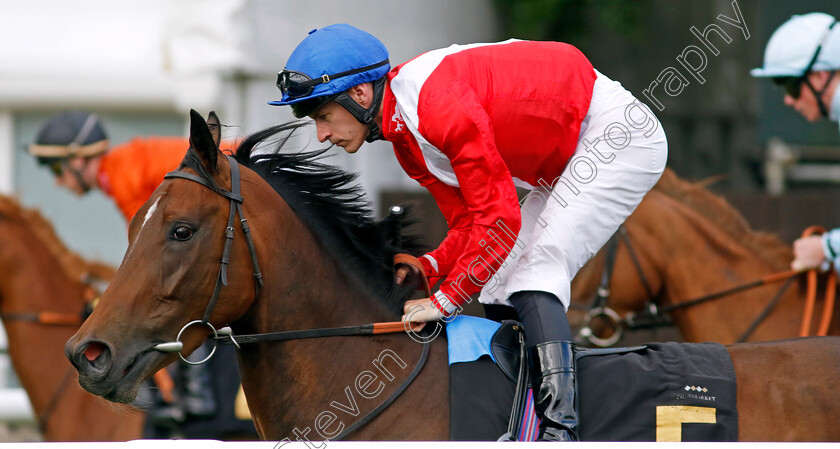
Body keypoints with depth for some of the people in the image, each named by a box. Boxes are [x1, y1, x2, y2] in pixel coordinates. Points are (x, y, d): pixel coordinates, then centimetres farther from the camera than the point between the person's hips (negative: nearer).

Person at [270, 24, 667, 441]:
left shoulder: (440, 105, -28)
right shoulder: (406, 139, 4)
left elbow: (499, 217, -28)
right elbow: (469, 223, 6)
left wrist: (446, 299, -23)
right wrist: (429, 268, -14)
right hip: (566, 162, 10)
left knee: (534, 277, -20)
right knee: (500, 286, 8)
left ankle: (558, 427, -27)